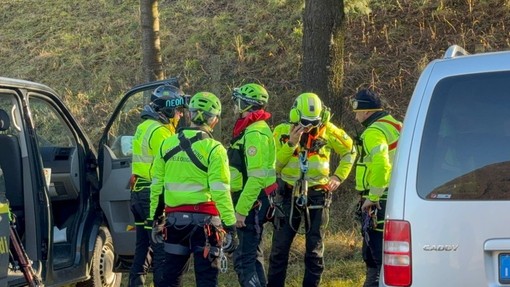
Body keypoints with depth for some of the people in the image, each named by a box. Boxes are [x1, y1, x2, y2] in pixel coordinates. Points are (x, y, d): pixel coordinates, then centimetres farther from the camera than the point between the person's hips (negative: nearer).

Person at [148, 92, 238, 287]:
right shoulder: (214, 149, -10)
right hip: (204, 220, -4)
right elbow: (220, 193, -15)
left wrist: (154, 218, 18)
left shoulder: (167, 145, 5)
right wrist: (231, 225, -13)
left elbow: (156, 186, 9)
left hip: (174, 219, 4)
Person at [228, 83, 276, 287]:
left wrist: (241, 210, -25)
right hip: (250, 200, 11)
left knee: (243, 258, -12)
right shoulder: (249, 129, 17)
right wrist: (240, 205, 21)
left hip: (251, 202, -11)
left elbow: (256, 177, -23)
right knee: (253, 254, 16)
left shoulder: (255, 133, -16)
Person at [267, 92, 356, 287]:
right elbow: (274, 165, -12)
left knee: (315, 251, 5)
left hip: (317, 196, 0)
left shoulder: (327, 131, -3)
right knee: (280, 249, 2)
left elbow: (349, 150, 13)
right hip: (289, 196, 0)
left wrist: (339, 177, 4)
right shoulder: (282, 132, -4)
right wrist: (291, 143, -22)